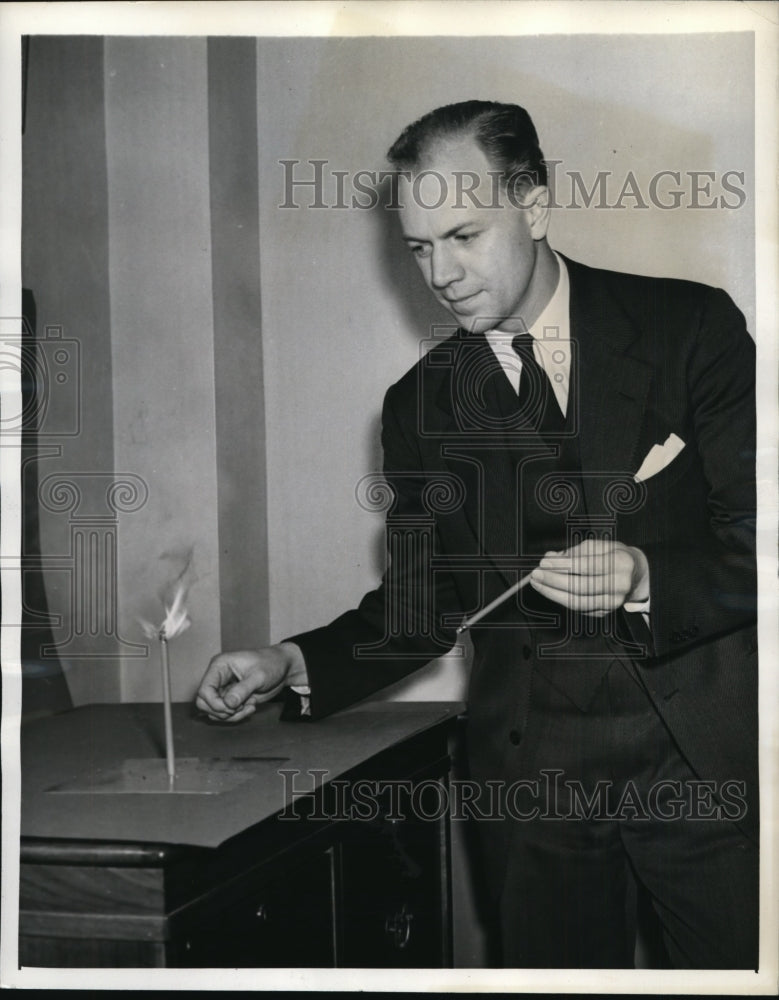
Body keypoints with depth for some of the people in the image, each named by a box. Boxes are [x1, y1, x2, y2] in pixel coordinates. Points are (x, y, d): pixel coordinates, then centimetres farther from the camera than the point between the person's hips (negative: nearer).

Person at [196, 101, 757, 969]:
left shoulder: (690, 326, -3)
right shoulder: (420, 405, 6)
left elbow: (751, 539, -5)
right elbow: (419, 603, 10)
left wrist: (645, 579, -23)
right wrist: (295, 663, -6)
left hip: (707, 758, -2)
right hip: (533, 770, 2)